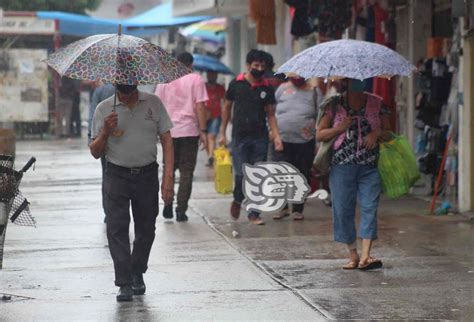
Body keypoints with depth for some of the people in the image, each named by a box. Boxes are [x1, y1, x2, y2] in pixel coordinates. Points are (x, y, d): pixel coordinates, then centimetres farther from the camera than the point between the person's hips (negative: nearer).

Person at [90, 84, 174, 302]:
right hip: (117, 175, -1)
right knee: (117, 228, -10)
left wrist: (168, 177, -6)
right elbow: (95, 152, 5)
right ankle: (125, 284, -9)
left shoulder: (154, 104, 3)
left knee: (146, 228, 9)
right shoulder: (104, 109, 2)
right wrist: (105, 132, -16)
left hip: (147, 175, 1)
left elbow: (166, 141, 3)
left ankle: (137, 273, 31)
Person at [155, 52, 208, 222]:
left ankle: (167, 203, 5)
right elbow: (200, 107, -8)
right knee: (186, 171, 3)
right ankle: (181, 210, -1)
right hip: (189, 131, -3)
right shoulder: (195, 79, -2)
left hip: (169, 130, 3)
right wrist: (203, 131, -5)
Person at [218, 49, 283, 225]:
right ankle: (237, 200, 21)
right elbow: (227, 108, 11)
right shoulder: (236, 84, 1)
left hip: (260, 138, 2)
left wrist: (276, 136, -4)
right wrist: (222, 133, 9)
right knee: (242, 174, -9)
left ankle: (254, 213, 10)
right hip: (239, 137, -2)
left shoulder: (267, 88, 5)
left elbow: (270, 114, 8)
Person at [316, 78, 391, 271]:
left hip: (369, 166, 0)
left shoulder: (376, 103, 10)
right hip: (342, 166, 0)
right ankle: (353, 255, 12)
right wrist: (340, 128, -9)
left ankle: (365, 256, -15)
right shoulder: (334, 105, 6)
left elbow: (388, 131, 15)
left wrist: (377, 133, -7)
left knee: (369, 207, -10)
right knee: (343, 209, 1)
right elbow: (319, 135, 6)